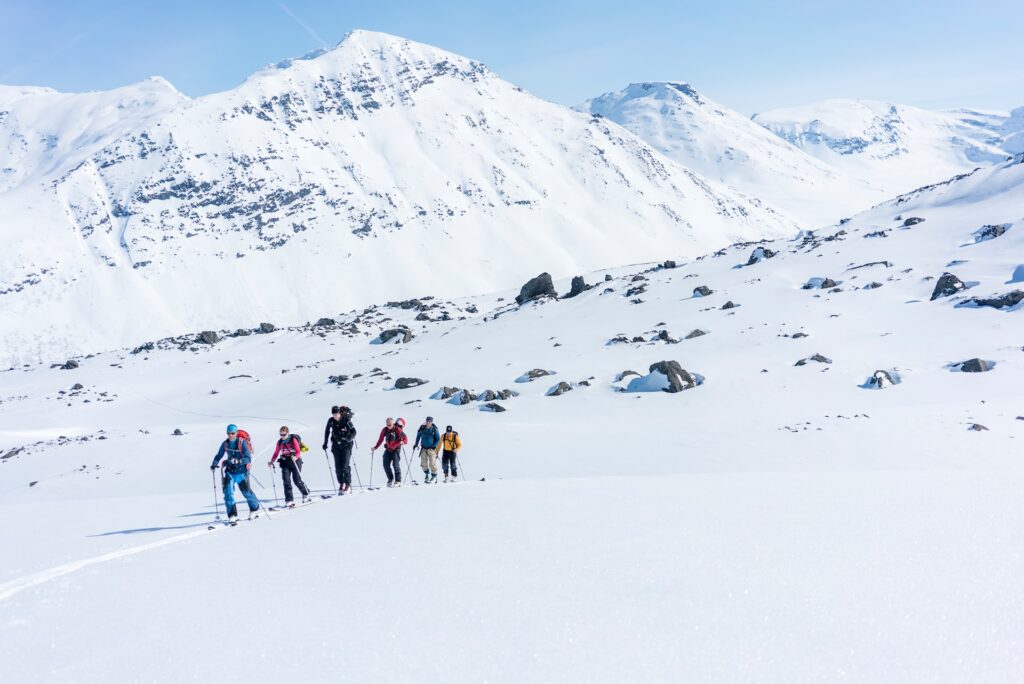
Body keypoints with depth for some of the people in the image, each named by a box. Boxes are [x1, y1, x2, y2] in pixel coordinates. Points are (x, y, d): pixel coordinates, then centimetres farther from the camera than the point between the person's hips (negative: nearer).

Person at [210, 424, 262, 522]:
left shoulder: (242, 443, -14)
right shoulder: (225, 444, -1)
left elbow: (248, 457, -21)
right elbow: (219, 455, 11)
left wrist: (238, 461, -39)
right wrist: (214, 464, -6)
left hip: (241, 471, -3)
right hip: (230, 471, 3)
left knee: (246, 491, 6)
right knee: (228, 491, -12)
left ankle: (254, 508, 33)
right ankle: (232, 515, -7)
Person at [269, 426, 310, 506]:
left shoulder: (293, 440, -7)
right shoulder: (280, 442, 6)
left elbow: (298, 452, -12)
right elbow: (276, 453, 12)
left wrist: (295, 457, -32)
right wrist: (272, 461, -3)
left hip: (295, 461, -4)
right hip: (285, 463, 4)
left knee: (297, 480, -6)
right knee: (286, 481, -7)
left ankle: (306, 494, 19)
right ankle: (289, 500, -4)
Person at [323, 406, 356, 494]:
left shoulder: (346, 420, -15)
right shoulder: (331, 421, -4)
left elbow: (353, 431, -14)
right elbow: (327, 431, 12)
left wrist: (348, 439, -29)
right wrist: (325, 442, 12)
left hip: (346, 445, -4)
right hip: (336, 445, 4)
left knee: (345, 465, -12)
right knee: (338, 466, 1)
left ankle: (348, 485, -5)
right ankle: (341, 484, 12)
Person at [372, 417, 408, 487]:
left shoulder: (397, 430, -16)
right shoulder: (385, 430, -3)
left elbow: (405, 438, -16)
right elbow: (381, 439, 7)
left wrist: (403, 441, -38)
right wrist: (375, 447, 5)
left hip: (396, 449, -5)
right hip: (388, 449, 5)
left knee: (396, 465, -11)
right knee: (386, 465, 2)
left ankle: (398, 481, -3)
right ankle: (390, 479, 20)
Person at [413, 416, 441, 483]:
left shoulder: (434, 429, -8)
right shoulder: (422, 428, -1)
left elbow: (438, 439, -2)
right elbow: (418, 436, 16)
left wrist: (434, 446, -15)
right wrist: (416, 444, 13)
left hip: (431, 448, -3)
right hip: (423, 448, 3)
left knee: (432, 463, -8)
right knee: (423, 464, 4)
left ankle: (434, 476, 8)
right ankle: (427, 474, 28)